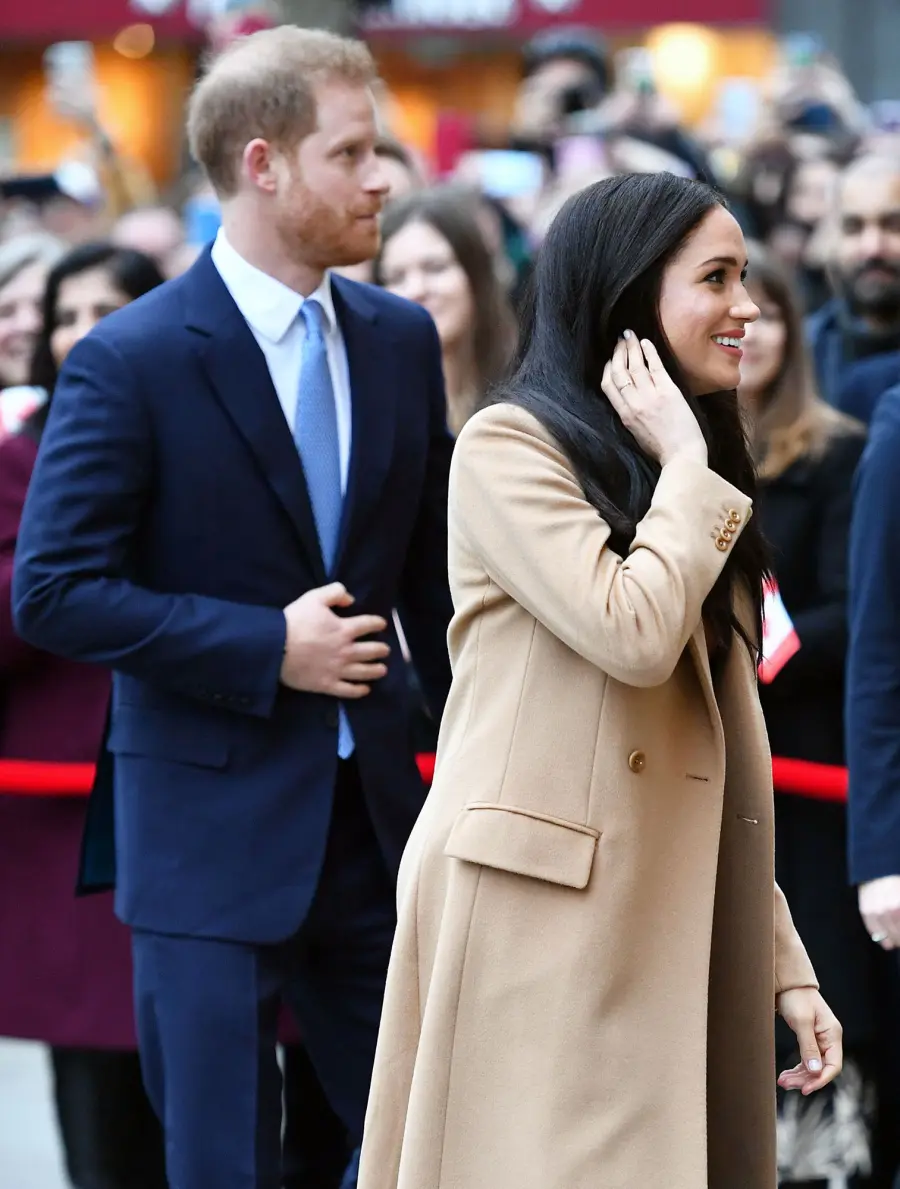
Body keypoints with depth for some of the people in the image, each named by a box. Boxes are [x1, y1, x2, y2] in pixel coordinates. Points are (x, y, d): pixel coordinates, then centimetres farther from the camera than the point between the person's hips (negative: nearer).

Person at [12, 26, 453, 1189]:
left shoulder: (400, 340, 6)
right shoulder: (131, 362, -11)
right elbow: (53, 592, -14)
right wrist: (267, 648, -17)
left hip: (373, 816, 5)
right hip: (209, 826, -5)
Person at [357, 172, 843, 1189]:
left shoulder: (669, 486, 20)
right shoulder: (509, 446, -5)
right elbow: (633, 635, -20)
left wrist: (782, 962, 11)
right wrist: (687, 467, -5)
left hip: (665, 927, 8)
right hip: (540, 918, -8)